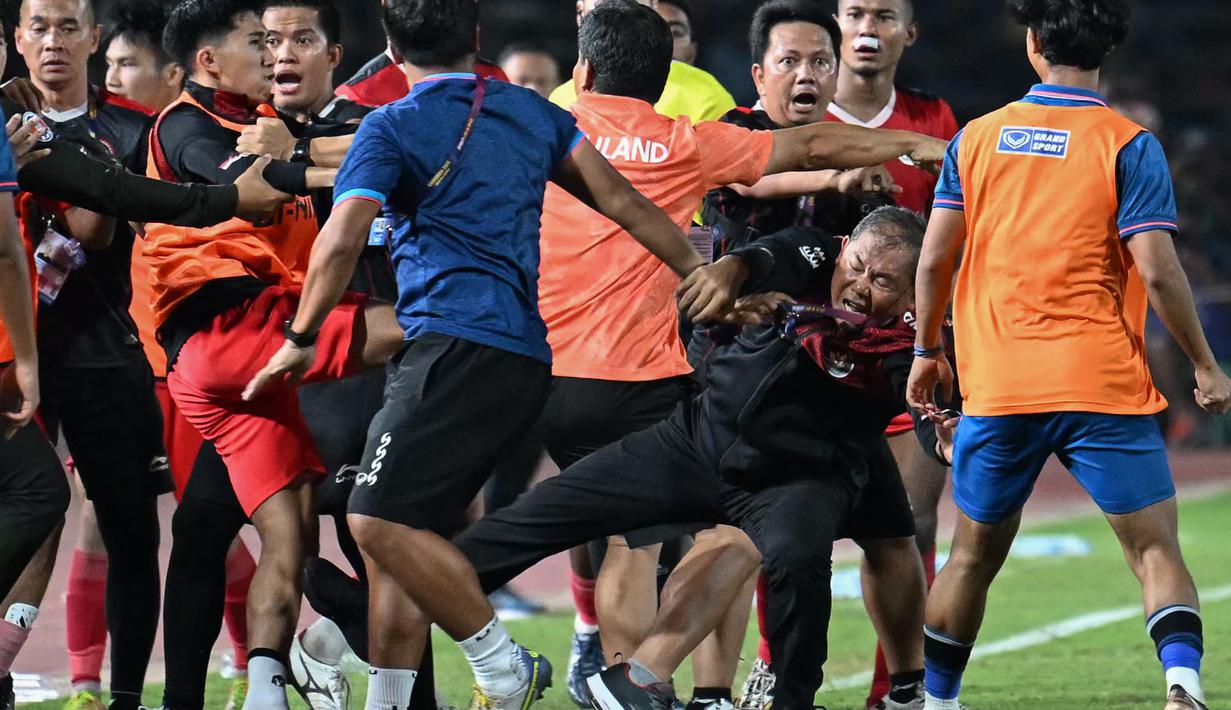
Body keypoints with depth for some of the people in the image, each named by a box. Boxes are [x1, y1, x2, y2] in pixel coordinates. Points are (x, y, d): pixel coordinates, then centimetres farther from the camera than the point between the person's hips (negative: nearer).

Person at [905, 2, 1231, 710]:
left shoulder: (978, 138, 6)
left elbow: (935, 258, 7)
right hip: (1104, 386, -3)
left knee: (975, 554, 17)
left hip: (997, 385, 3)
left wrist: (928, 351, 21)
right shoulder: (1128, 145, -5)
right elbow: (1157, 271, -11)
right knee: (1155, 547, -2)